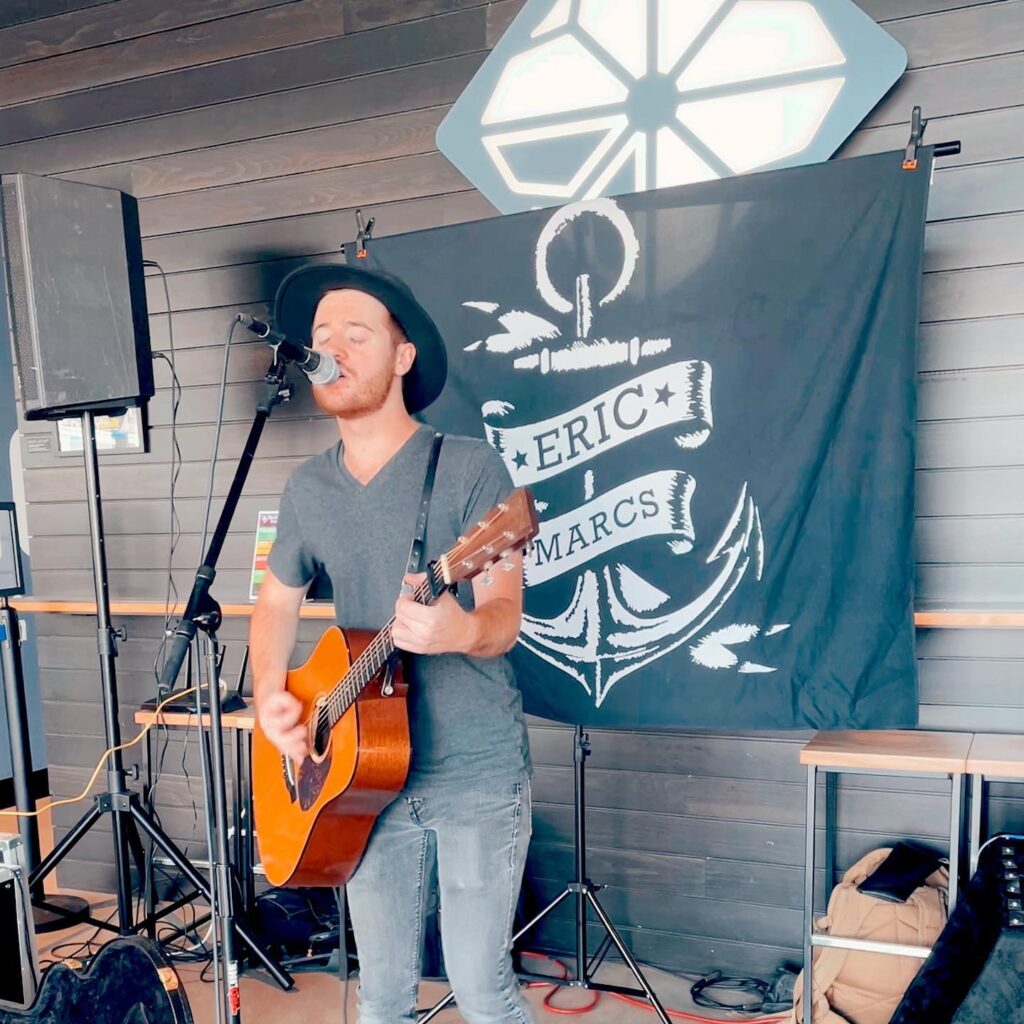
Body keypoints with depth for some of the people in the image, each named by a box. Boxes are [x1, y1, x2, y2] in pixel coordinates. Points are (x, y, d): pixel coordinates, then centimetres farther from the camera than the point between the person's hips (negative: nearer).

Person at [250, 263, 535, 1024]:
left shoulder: (469, 467, -12)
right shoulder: (308, 488, 4)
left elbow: (504, 616, -16)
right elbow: (277, 601, 15)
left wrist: (459, 629, -38)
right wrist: (270, 694, -1)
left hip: (477, 773, -4)